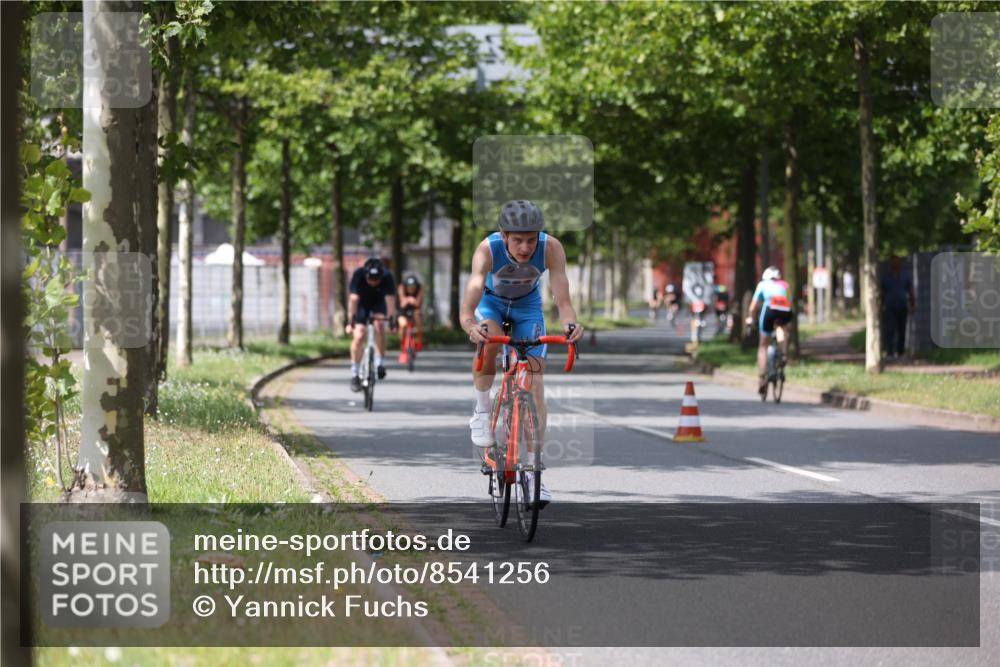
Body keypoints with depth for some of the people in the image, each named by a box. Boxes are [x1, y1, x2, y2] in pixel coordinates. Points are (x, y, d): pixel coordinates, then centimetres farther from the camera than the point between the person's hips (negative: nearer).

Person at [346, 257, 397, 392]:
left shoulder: (387, 277, -30)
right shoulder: (358, 275, -32)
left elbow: (390, 299, -35)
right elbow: (353, 299, -34)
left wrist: (392, 319, -44)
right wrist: (350, 322, -38)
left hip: (378, 302, 1)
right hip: (362, 303, -1)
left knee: (379, 326, -28)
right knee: (359, 336, -14)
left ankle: (379, 363, -16)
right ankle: (354, 374, -3)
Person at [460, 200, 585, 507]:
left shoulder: (551, 248, -34)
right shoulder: (488, 249, -37)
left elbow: (562, 300, -37)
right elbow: (467, 309, -45)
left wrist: (570, 324, -59)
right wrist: (471, 327, -67)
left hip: (528, 305, 1)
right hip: (491, 301, -1)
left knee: (535, 379, -9)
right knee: (489, 341, -35)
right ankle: (482, 409, -9)